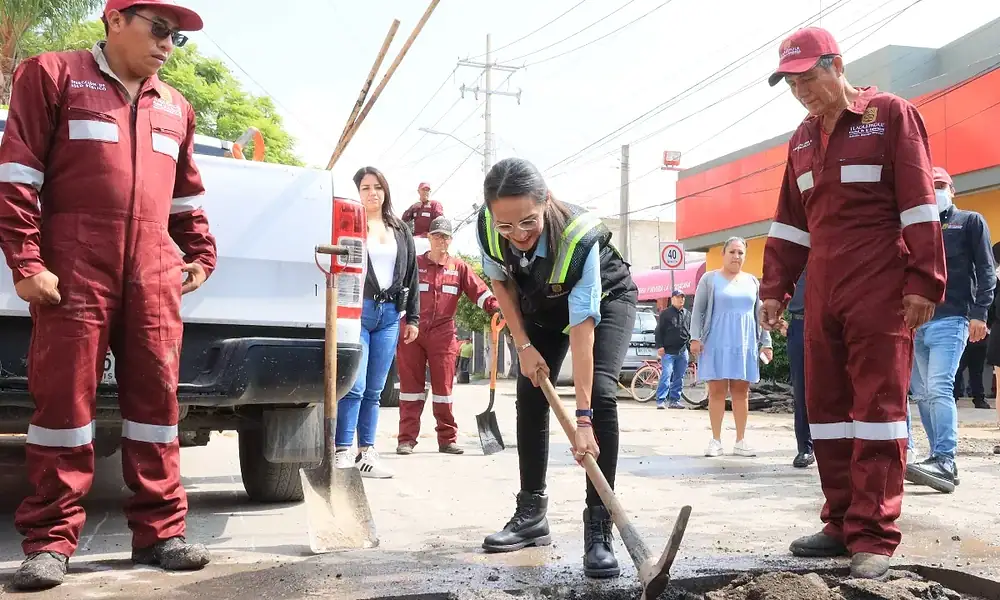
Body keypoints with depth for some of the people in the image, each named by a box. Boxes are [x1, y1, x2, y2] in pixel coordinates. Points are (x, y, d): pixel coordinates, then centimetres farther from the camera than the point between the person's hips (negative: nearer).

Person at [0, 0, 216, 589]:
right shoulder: (52, 75, 6)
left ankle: (160, 531, 10)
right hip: (75, 272, -4)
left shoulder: (175, 108, 20)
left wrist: (201, 255, 18)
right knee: (65, 401, -2)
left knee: (156, 398, 3)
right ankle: (50, 541, 7)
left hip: (155, 276, 4)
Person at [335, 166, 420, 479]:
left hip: (390, 315, 5)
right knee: (354, 386, -10)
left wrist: (412, 317, 13)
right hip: (357, 310, -4)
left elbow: (411, 274, 18)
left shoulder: (400, 230, 17)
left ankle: (367, 454, 13)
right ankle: (342, 453, -5)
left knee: (374, 391, 8)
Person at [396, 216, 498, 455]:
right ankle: (406, 439, 7)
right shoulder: (414, 264, 7)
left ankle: (447, 438, 10)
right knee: (411, 385, 3)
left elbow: (479, 291, -1)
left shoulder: (459, 267, 8)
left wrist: (496, 308, -17)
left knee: (443, 385, 3)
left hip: (443, 334, 1)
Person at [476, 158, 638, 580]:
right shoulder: (487, 228, -29)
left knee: (600, 392, -23)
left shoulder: (580, 236, -41)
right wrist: (524, 346, -11)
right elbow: (501, 284, -6)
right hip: (541, 304, 5)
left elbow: (582, 330, -41)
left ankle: (598, 526, -19)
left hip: (606, 299, -4)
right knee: (530, 393, -1)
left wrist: (583, 418, -42)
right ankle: (531, 514, 12)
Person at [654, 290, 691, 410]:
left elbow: (690, 331, 22)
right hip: (668, 351, -5)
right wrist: (659, 346, -10)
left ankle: (674, 400, 13)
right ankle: (660, 400, -11)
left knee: (679, 377, 7)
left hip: (682, 351, 5)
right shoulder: (665, 313, 2)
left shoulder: (687, 314, 17)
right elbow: (659, 331, -1)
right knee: (666, 375, -12)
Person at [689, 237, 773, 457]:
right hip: (716, 344, -3)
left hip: (745, 344, 3)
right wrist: (695, 337, -9)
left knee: (741, 392, 4)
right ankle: (716, 441, 3)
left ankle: (740, 441, 10)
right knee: (717, 391, -2)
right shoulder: (710, 279, 5)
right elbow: (698, 311, 2)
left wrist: (765, 343, 10)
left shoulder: (752, 281, 15)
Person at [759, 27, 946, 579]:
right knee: (826, 406, 6)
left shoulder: (890, 114, -1)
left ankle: (874, 536, -1)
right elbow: (789, 222, 19)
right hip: (822, 293, 6)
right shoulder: (802, 139, 17)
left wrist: (924, 281, -15)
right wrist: (774, 288, 13)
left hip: (880, 290, -6)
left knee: (877, 405, -5)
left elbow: (919, 203, -8)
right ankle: (842, 523, 16)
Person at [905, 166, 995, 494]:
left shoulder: (971, 221, 9)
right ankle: (940, 457, 11)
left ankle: (945, 462, -21)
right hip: (914, 322, 5)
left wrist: (979, 312, -10)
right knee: (922, 394, 4)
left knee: (939, 389, -18)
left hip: (950, 321, -5)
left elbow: (986, 270, 2)